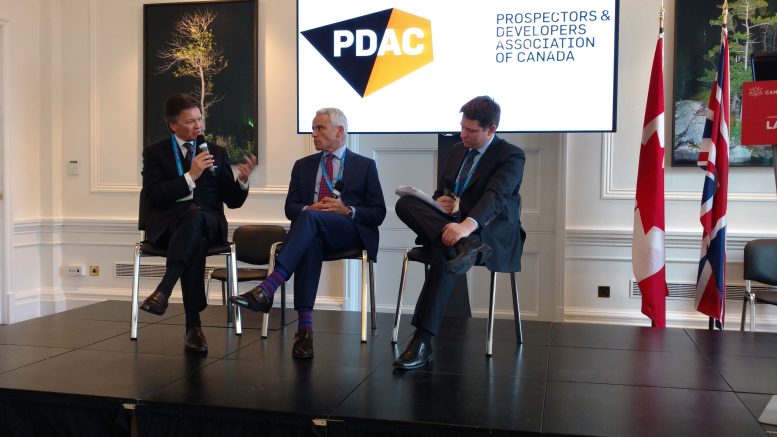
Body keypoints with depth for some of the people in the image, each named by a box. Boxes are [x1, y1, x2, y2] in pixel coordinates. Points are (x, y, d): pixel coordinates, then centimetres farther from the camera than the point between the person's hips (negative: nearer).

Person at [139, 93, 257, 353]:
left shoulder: (217, 153, 18)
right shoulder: (155, 153, 12)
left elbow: (233, 201, 14)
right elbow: (152, 196, -3)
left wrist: (242, 180, -7)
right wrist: (190, 176, -10)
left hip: (208, 223, 1)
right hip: (167, 225, -1)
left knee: (195, 214, -37)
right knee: (196, 240, -37)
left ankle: (163, 291, -47)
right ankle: (193, 325, -39)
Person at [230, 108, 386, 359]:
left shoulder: (365, 166, 13)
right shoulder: (303, 165, 23)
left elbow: (378, 214, 7)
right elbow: (290, 208, 14)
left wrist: (347, 210, -11)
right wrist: (309, 208, -9)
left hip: (351, 232, -2)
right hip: (313, 231, 2)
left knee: (311, 218, -35)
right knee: (310, 242, -38)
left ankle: (266, 290, -47)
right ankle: (304, 328, -44)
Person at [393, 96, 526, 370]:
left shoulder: (511, 156, -4)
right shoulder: (457, 151, 18)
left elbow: (495, 197, -23)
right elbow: (440, 192, 26)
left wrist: (467, 224, -43)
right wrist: (439, 201, -2)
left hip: (491, 233, -6)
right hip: (449, 224, 6)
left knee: (444, 251, -38)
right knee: (405, 203, -21)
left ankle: (423, 342, -36)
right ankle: (465, 245, -40)